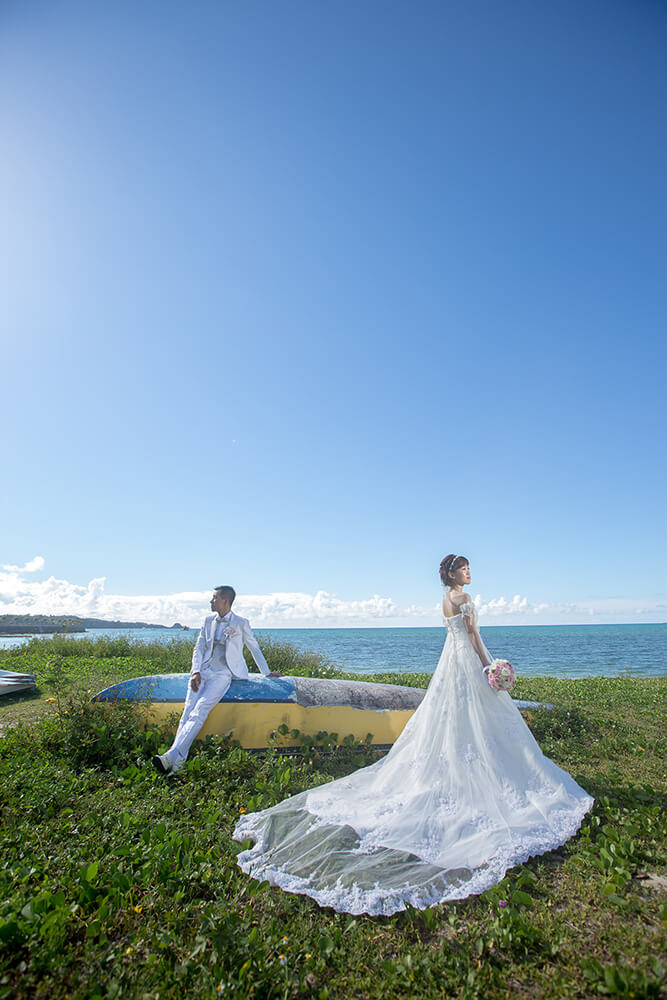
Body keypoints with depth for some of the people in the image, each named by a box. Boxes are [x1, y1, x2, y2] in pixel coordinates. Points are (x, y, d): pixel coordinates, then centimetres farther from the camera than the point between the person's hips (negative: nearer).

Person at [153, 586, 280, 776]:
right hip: (203, 670, 4)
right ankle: (178, 761, -24)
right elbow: (199, 648, 12)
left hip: (223, 673, -4)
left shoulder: (241, 623, 1)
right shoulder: (208, 620, 14)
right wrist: (196, 672, -5)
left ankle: (172, 755, -32)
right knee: (188, 709, -18)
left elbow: (254, 648, 11)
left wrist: (267, 673, 16)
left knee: (200, 710, -24)